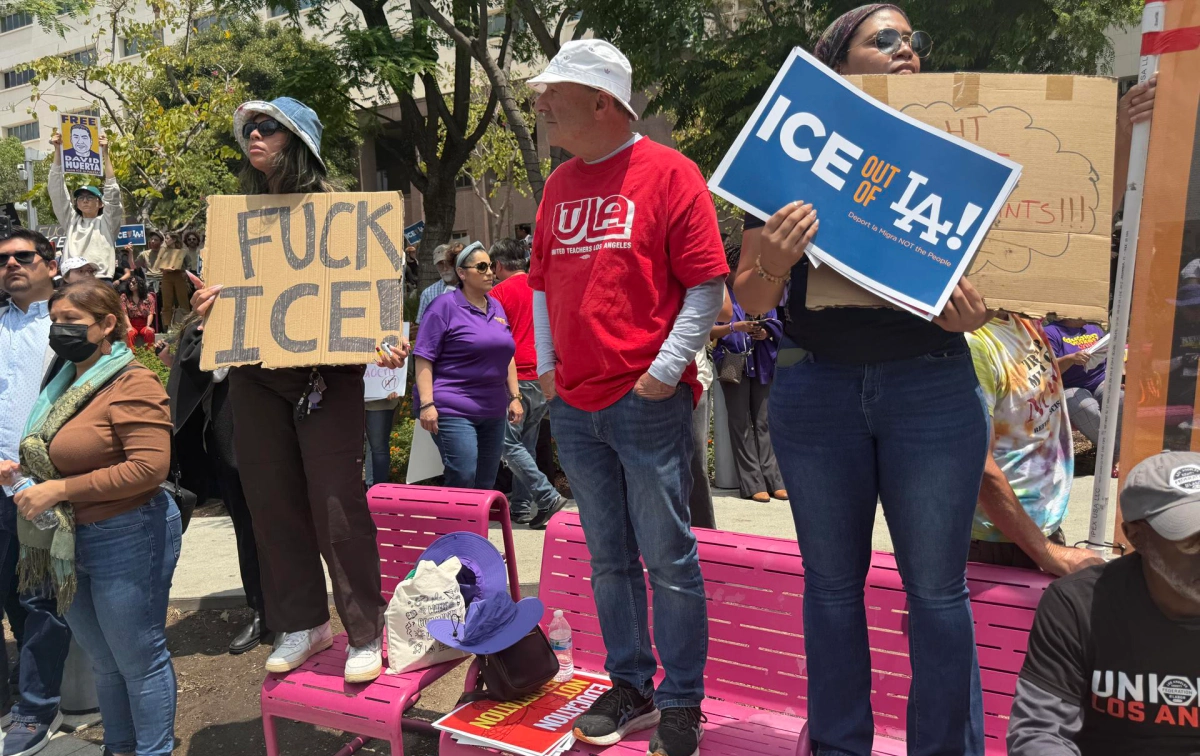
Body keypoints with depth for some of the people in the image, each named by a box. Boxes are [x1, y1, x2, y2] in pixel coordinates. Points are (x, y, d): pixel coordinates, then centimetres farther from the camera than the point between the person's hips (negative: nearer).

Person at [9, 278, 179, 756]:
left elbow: (150, 467, -26)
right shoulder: (66, 384, 10)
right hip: (68, 543, 9)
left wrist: (60, 490, -23)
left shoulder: (132, 384, -17)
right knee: (103, 663, 22)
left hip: (126, 539, -9)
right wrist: (28, 479, 3)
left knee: (138, 662, 5)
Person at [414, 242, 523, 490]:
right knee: (463, 481, -12)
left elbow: (506, 357, 23)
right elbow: (423, 359, -9)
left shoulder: (497, 308, 14)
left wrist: (515, 396, 15)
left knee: (486, 486, 10)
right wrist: (427, 404, -18)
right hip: (454, 411, -7)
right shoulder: (445, 306, -6)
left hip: (493, 411, 7)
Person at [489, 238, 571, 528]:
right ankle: (522, 506, 17)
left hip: (516, 378, -7)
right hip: (544, 377, 7)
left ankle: (548, 498, -11)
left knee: (509, 443, -2)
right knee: (527, 443, 13)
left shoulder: (501, 292, -5)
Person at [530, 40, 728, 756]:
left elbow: (706, 286, -7)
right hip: (573, 405, 6)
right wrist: (547, 365, 12)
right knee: (610, 558, 12)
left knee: (669, 556, 2)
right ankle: (630, 687, 27)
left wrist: (665, 372, -12)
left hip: (647, 402, -6)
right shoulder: (559, 185, 15)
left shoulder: (668, 172, -4)